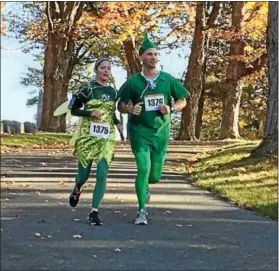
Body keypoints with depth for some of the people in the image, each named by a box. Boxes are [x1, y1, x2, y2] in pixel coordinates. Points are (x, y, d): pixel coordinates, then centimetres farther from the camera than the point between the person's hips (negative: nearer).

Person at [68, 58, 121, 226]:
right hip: (87, 135, -3)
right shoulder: (87, 88, -3)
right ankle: (77, 189, 42)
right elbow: (73, 110, -1)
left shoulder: (113, 92, 10)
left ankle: (94, 212, -6)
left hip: (107, 138, 3)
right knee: (84, 174, 5)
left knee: (102, 174, -10)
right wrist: (91, 113, -16)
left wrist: (118, 123, 4)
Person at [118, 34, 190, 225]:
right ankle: (142, 211, -2)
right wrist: (130, 109, -19)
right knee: (144, 168, -15)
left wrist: (171, 108, -11)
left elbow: (182, 101, 10)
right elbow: (120, 105, 4)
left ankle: (145, 187, 44)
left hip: (161, 131, 2)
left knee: (155, 175, 7)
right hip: (140, 130, -2)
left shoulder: (168, 80, 1)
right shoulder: (133, 81, -2)